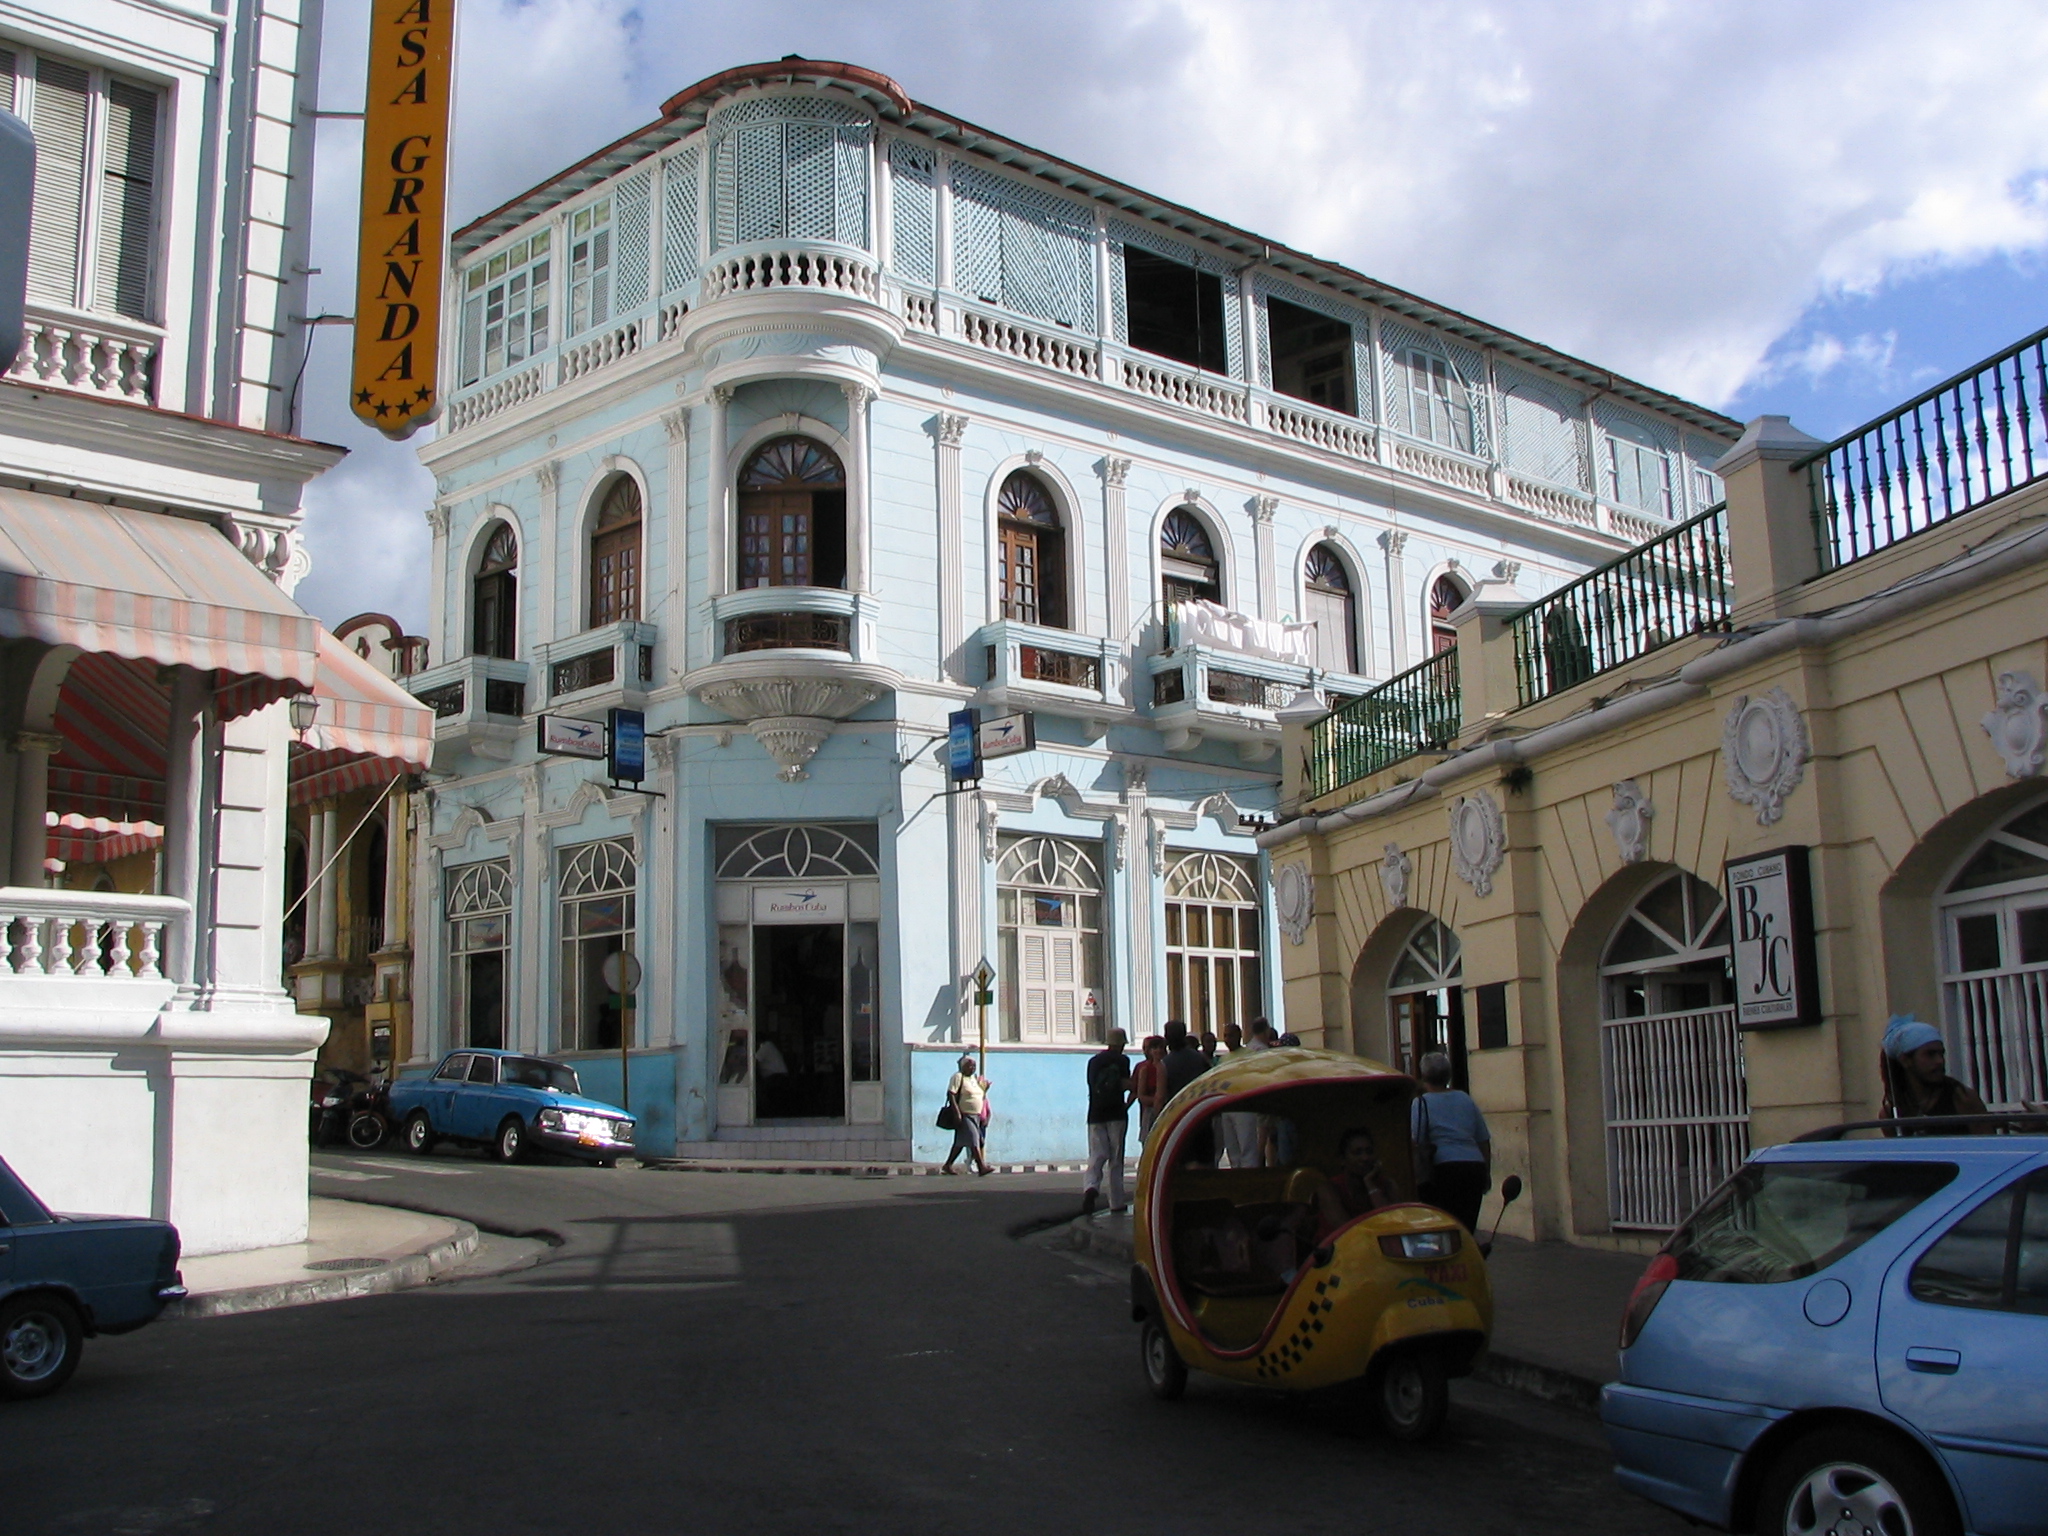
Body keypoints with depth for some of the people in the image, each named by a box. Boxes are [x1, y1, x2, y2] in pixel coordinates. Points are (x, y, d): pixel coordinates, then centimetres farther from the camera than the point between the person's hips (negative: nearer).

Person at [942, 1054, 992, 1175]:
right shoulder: (958, 1077, -9)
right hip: (964, 1115, -8)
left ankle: (948, 1165, 21)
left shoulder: (975, 1078, 16)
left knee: (960, 1142, 12)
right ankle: (981, 1167, -20)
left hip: (975, 1116, 8)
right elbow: (950, 1094, -16)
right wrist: (956, 1112, -25)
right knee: (973, 1140, -15)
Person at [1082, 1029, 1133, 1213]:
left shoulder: (1093, 1060, 12)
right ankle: (1116, 1202, 8)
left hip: (1095, 1115, 3)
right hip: (1116, 1114, -3)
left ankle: (1091, 1187, -28)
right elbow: (1124, 1085, -11)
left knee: (1096, 1156, -1)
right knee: (1116, 1160, 5)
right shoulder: (1121, 1060, -3)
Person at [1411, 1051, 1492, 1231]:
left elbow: (1416, 1143, -9)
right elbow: (1484, 1141, 19)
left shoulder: (1421, 1103, 1)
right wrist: (1487, 1173, 26)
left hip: (1445, 1169, -5)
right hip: (1475, 1167, 5)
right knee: (1467, 1228, 9)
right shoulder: (1465, 1099, 16)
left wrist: (1417, 1177, -5)